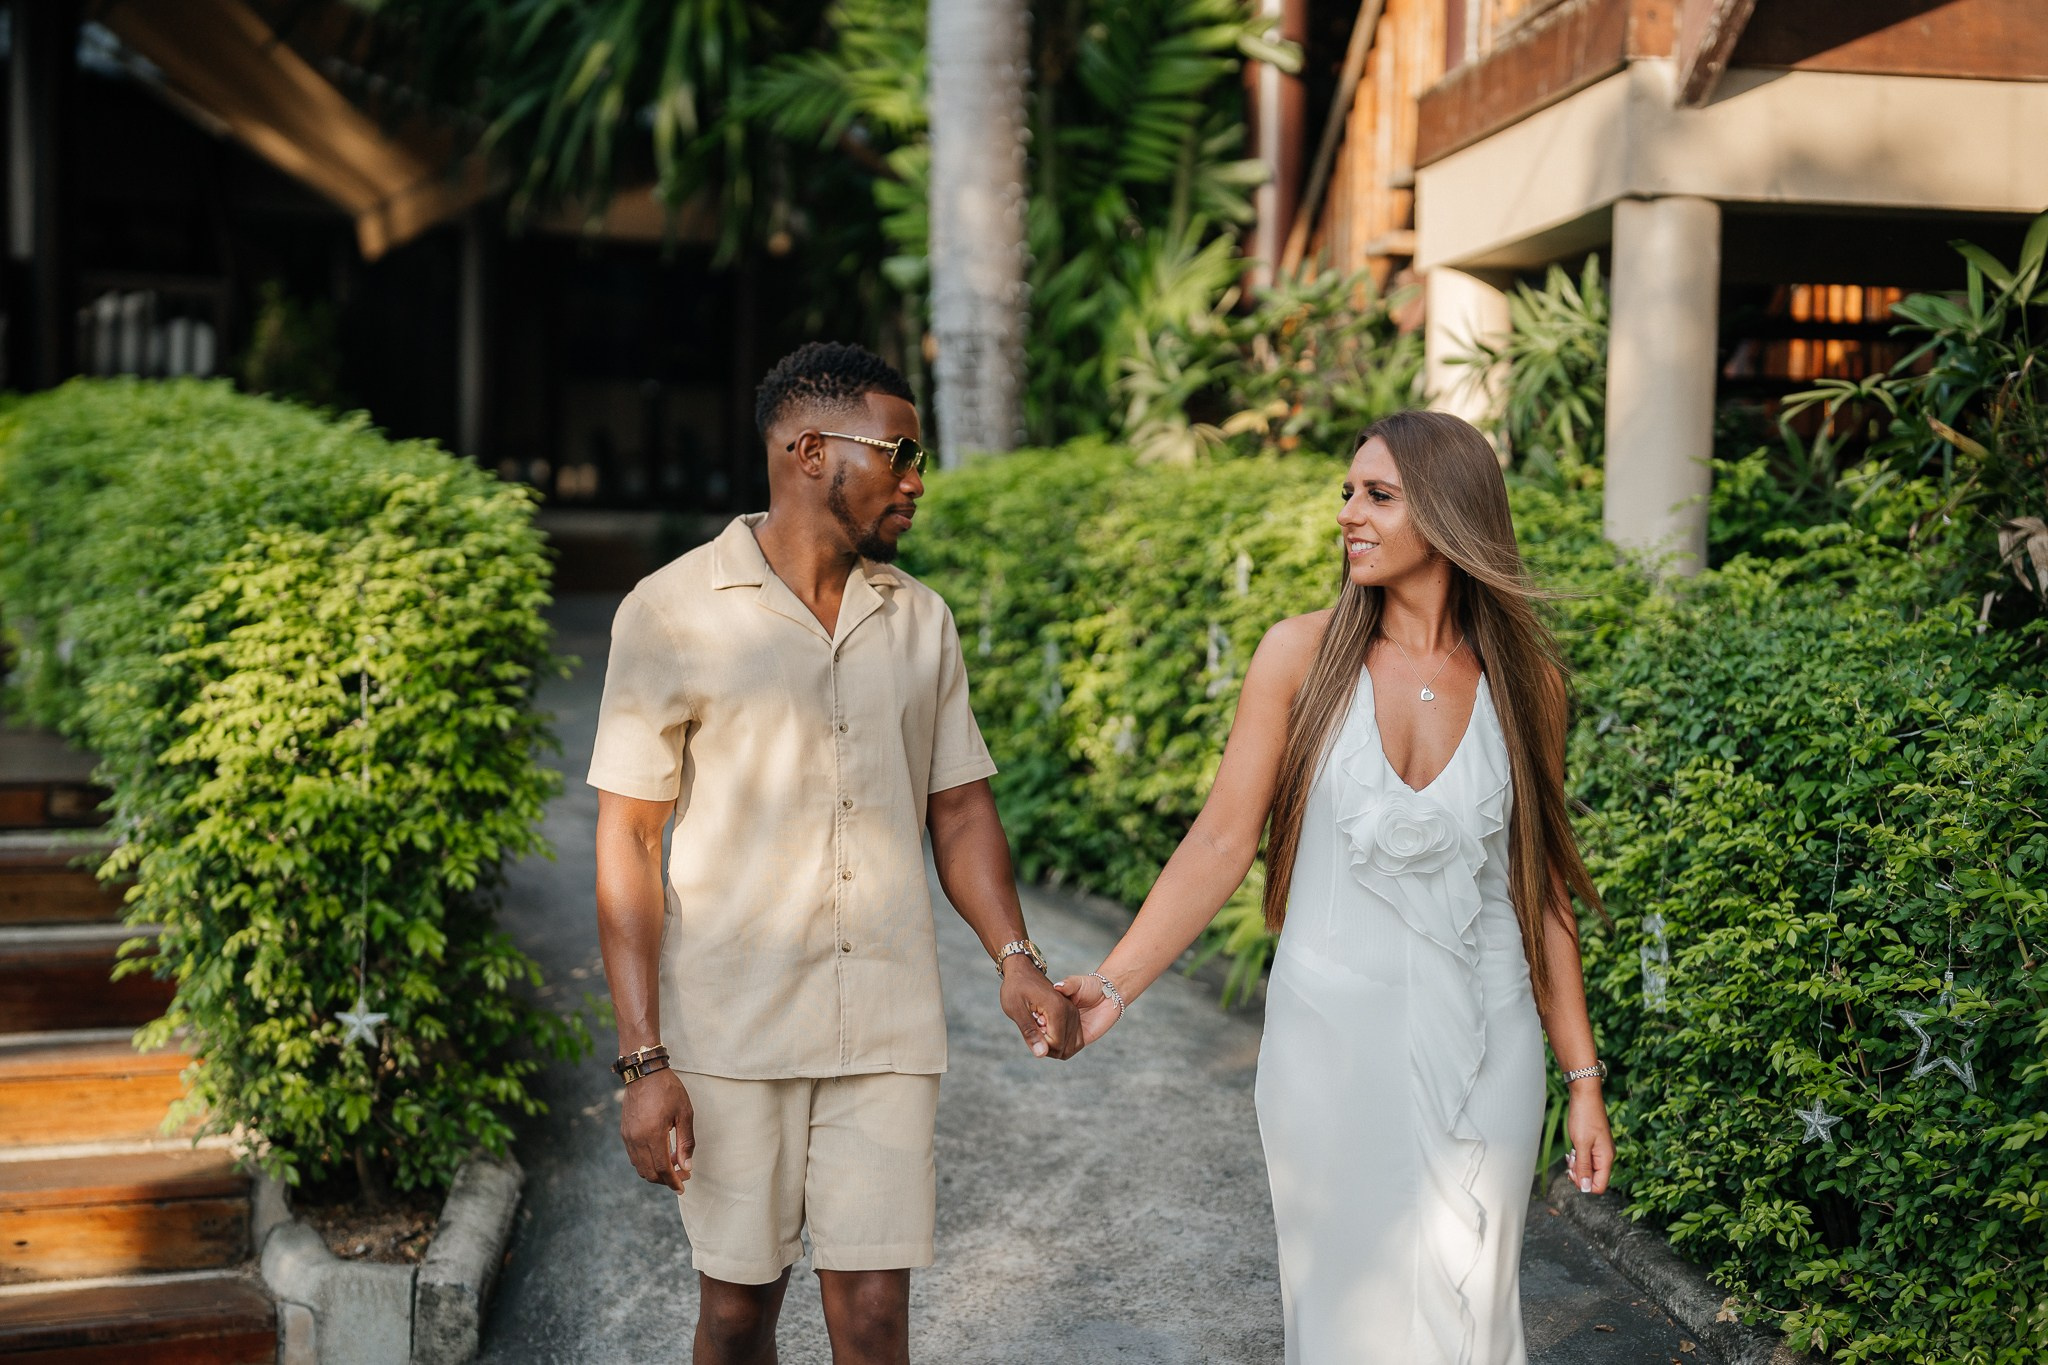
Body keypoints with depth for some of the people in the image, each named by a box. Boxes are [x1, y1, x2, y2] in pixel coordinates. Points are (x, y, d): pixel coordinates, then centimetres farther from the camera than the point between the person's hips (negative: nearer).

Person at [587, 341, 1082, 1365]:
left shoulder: (919, 620, 8)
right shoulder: (672, 614, -6)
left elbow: (959, 808, 12)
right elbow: (629, 841, -6)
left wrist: (1014, 957, -6)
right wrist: (645, 1060, -11)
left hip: (887, 1034, 3)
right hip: (731, 1033, -3)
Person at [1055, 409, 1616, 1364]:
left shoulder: (1521, 681, 1)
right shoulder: (1304, 656, -3)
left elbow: (1539, 888, 7)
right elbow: (1221, 840, -5)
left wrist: (1583, 1078, 7)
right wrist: (1114, 984, -15)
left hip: (1482, 1049, 1)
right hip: (1331, 1035, -1)